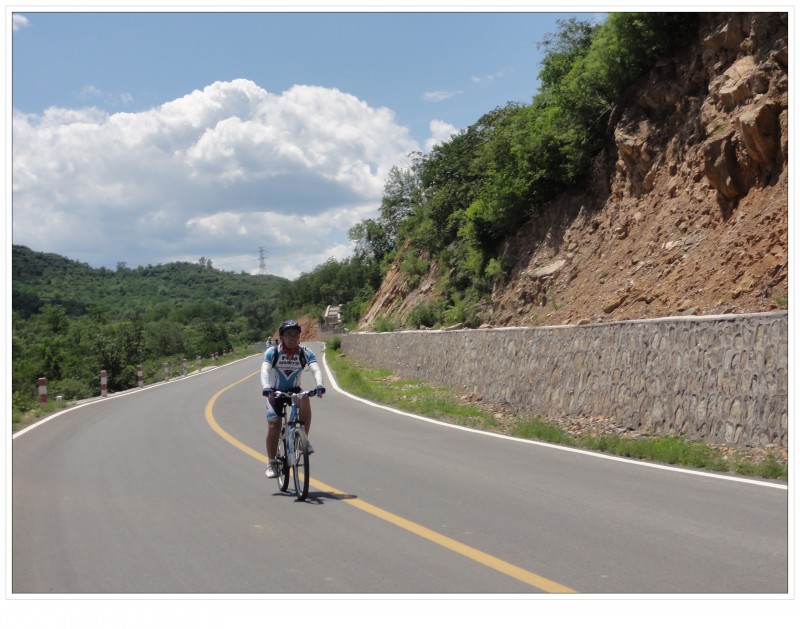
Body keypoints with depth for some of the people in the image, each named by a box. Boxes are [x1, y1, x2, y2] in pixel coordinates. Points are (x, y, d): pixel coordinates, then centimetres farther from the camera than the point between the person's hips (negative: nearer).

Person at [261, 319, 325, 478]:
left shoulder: (305, 353, -14)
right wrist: (266, 388, -50)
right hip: (275, 391, -1)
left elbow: (316, 369, -27)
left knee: (305, 402, -32)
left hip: (294, 390, 1)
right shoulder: (272, 352, -17)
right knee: (273, 424, -15)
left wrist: (319, 385, -48)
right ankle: (272, 463, -1)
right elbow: (264, 371, -31)